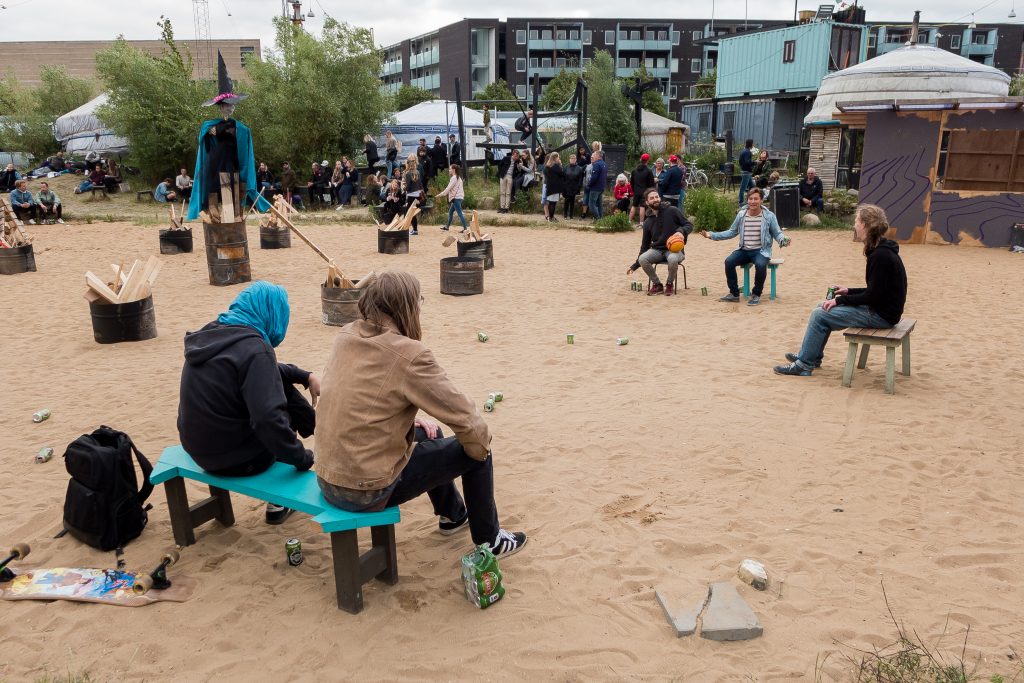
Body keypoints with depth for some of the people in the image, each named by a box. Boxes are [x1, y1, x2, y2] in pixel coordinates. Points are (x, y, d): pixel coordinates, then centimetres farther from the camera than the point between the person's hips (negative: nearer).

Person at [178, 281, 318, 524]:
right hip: (236, 458, -7)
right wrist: (302, 458, -19)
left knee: (282, 385, 19)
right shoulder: (253, 349, -25)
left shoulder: (213, 334, 2)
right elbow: (268, 419, -32)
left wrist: (306, 375, 11)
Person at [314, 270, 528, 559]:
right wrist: (482, 443, 3)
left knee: (428, 434, 30)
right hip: (366, 492, -8)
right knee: (475, 452, 7)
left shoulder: (346, 336, 0)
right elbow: (464, 415, -17)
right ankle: (489, 542, 27)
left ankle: (452, 514, 51)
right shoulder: (409, 354, -22)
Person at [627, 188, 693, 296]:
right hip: (657, 250, 3)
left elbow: (689, 225, 0)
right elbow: (645, 245, 16)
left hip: (675, 249, -3)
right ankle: (657, 284, -6)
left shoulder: (672, 211, -2)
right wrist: (635, 265, 13)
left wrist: (681, 231, -24)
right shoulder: (648, 222, 9)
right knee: (642, 259, -28)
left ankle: (670, 284, -9)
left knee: (673, 259, -39)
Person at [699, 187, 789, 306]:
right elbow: (732, 232, 15)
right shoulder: (741, 215, 7)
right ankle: (734, 293, -7)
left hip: (761, 251, -3)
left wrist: (783, 240, -20)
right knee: (729, 261, -24)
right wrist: (712, 235, 7)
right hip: (744, 250, 3)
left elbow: (777, 233, 5)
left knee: (760, 264, -35)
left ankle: (756, 294, -12)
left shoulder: (769, 216, -1)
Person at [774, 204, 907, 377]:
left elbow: (873, 296, -22)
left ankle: (804, 365, 0)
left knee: (819, 315, -11)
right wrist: (848, 291, 7)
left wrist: (840, 300, -14)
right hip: (879, 307, 10)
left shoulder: (880, 256, -23)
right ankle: (812, 356, 23)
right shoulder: (878, 250, 8)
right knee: (822, 307, 14)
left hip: (881, 315, -10)